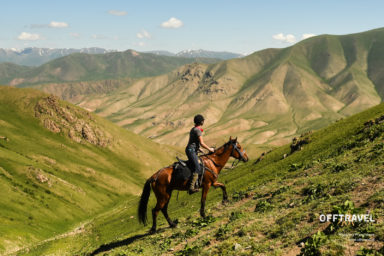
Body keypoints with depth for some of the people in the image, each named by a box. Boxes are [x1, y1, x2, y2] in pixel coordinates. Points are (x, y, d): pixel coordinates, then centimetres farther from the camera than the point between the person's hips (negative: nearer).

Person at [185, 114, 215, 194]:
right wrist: (209, 149, -2)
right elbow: (202, 143, -15)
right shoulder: (198, 130, -12)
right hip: (191, 150, -11)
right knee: (197, 168, -20)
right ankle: (191, 188, -30)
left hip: (190, 150, 11)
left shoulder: (193, 129, 17)